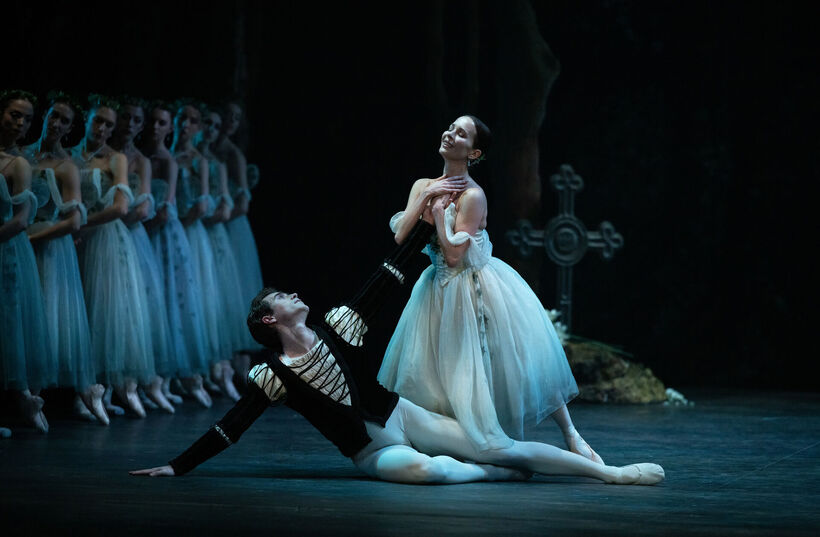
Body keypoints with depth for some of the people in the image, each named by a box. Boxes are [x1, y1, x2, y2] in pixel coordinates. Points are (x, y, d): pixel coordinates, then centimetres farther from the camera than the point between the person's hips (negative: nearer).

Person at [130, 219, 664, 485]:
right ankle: (494, 473, -14)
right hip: (375, 452, -4)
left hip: (403, 418, 4)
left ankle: (610, 471, -7)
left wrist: (428, 222, 3)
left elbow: (385, 280, 4)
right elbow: (230, 428, -5)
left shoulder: (338, 328, 4)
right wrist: (177, 466, -9)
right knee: (425, 470, -39)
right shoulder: (273, 376, -5)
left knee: (501, 447, -7)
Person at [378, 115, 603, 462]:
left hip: (477, 290, -6)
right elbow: (400, 237, -6)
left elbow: (454, 255, -22)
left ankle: (571, 437, 3)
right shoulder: (423, 186, 3)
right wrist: (426, 197, -12)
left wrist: (440, 210, -16)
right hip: (442, 293, 6)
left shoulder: (472, 196, -18)